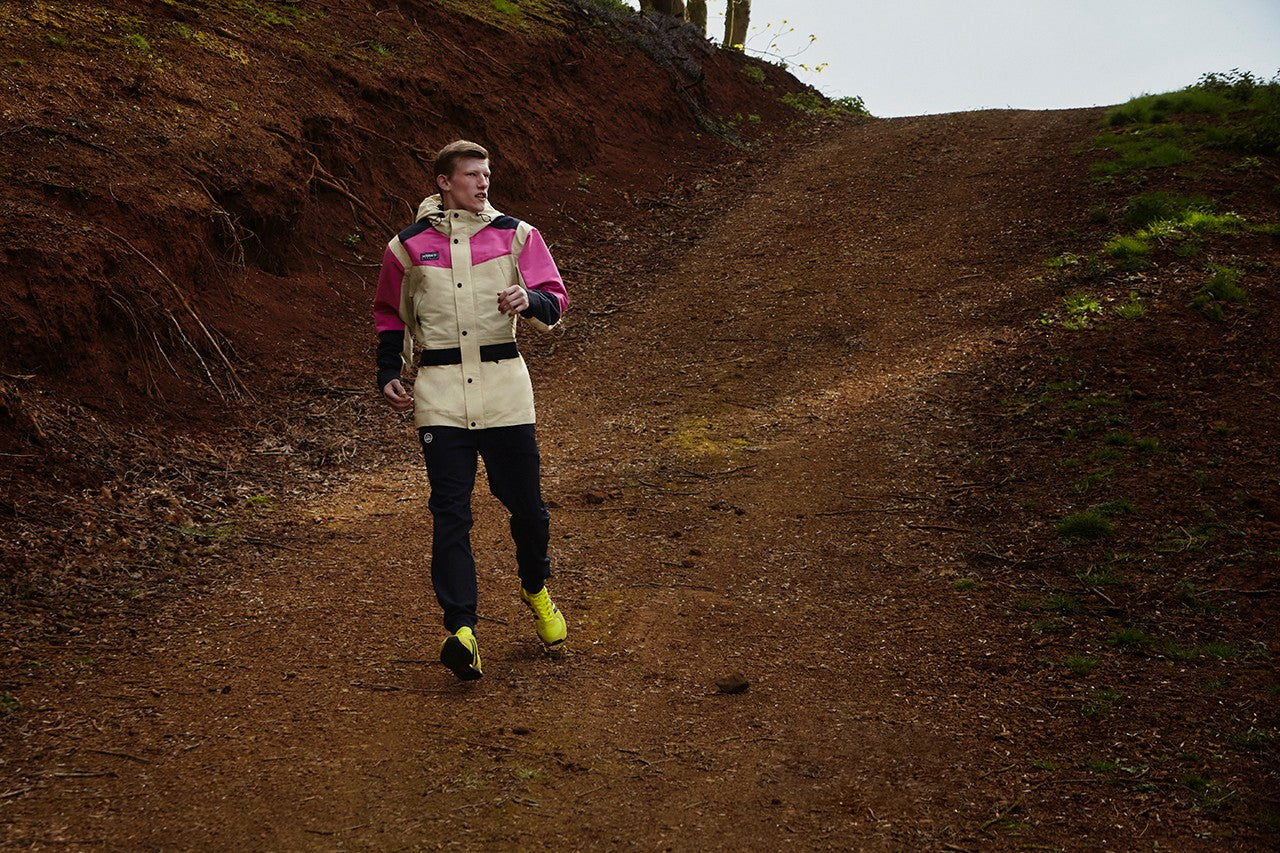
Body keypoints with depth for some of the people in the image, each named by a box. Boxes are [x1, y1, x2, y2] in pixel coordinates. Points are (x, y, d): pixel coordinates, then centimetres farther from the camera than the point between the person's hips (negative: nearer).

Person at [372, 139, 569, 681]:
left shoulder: (516, 235, 7)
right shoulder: (407, 246, 8)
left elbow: (556, 302, 5)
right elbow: (390, 315, 20)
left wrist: (530, 300, -17)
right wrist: (388, 375, 9)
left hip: (504, 386, 1)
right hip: (439, 395, 0)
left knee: (525, 503, 6)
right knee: (450, 512, -8)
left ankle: (536, 590, 34)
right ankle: (460, 628, -11)